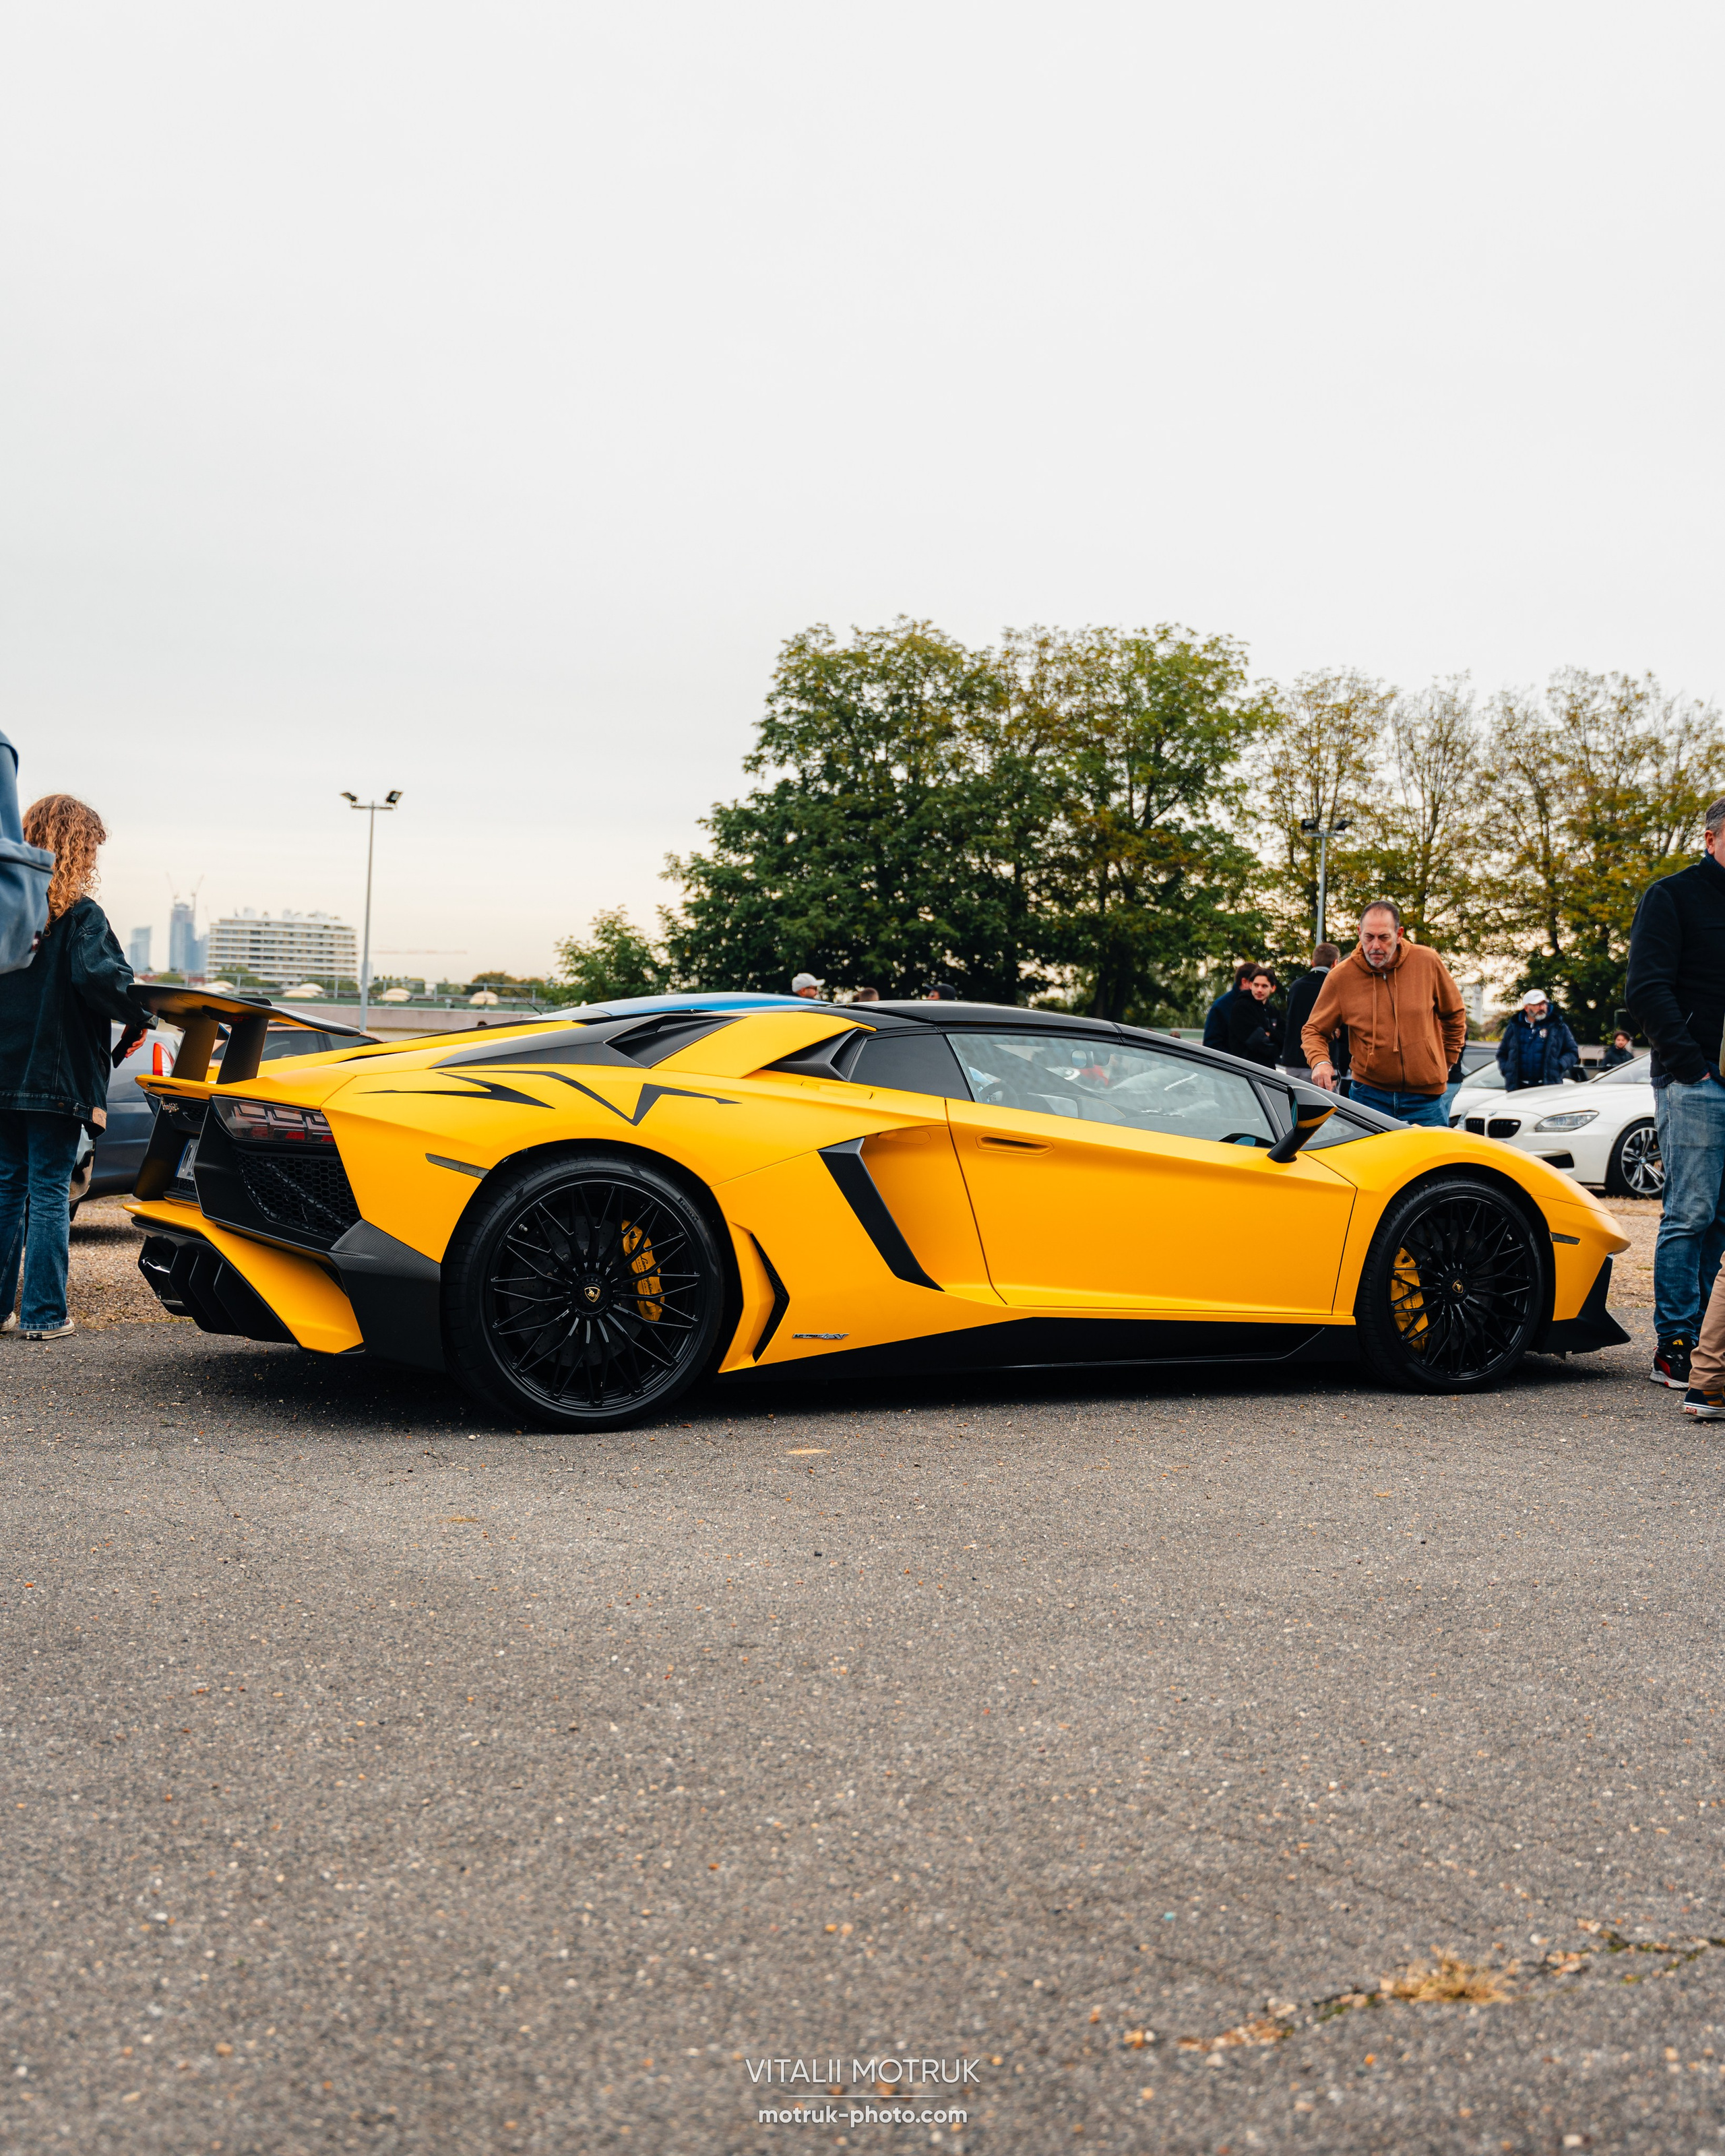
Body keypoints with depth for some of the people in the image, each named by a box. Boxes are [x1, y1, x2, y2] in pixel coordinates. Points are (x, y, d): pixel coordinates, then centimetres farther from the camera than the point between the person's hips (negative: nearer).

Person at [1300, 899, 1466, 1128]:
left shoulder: (1428, 962, -2)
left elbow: (1455, 1014, 14)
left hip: (1424, 1097, 1)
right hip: (1369, 1095, -1)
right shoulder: (1341, 976, -5)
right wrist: (1320, 1062, -17)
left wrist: (1446, 1062, 14)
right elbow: (1313, 1031, 3)